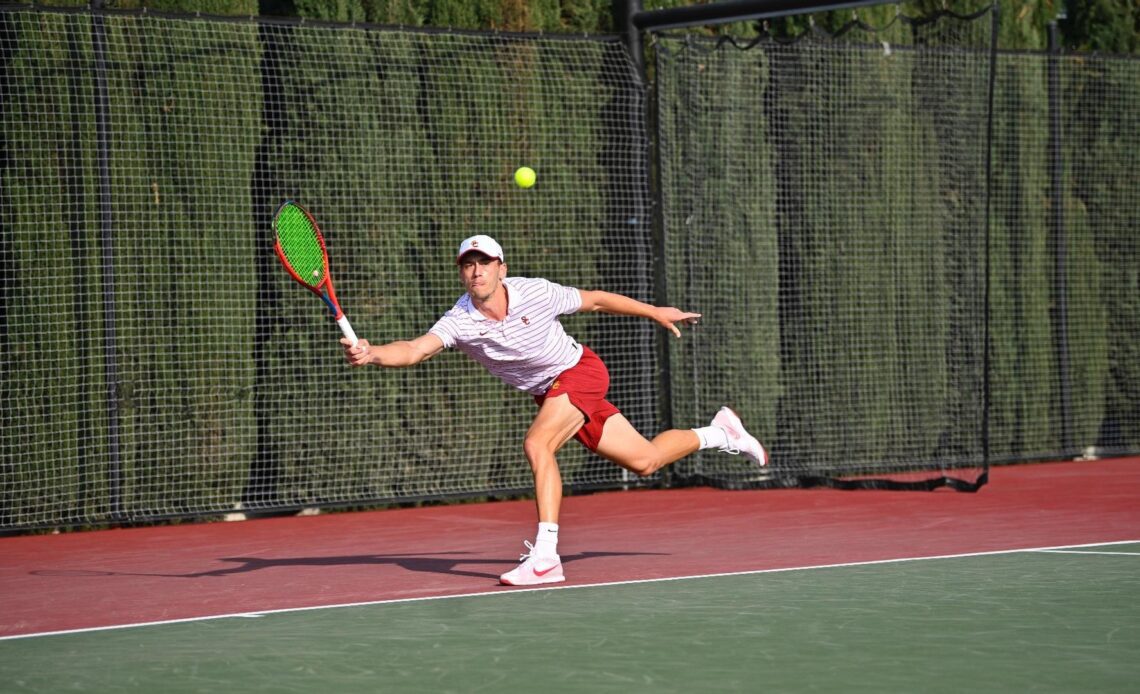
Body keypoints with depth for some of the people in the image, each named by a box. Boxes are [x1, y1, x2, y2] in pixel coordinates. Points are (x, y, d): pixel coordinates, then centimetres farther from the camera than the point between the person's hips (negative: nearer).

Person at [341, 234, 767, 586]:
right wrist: (371, 354, -53)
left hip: (580, 371, -4)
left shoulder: (535, 293, -20)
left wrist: (655, 312, 6)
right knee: (644, 461, 11)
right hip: (550, 394, 4)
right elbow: (414, 350, -32)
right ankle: (718, 434, 39)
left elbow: (594, 300, -4)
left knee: (536, 444, -29)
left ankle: (545, 556, -28)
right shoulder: (459, 323, -17)